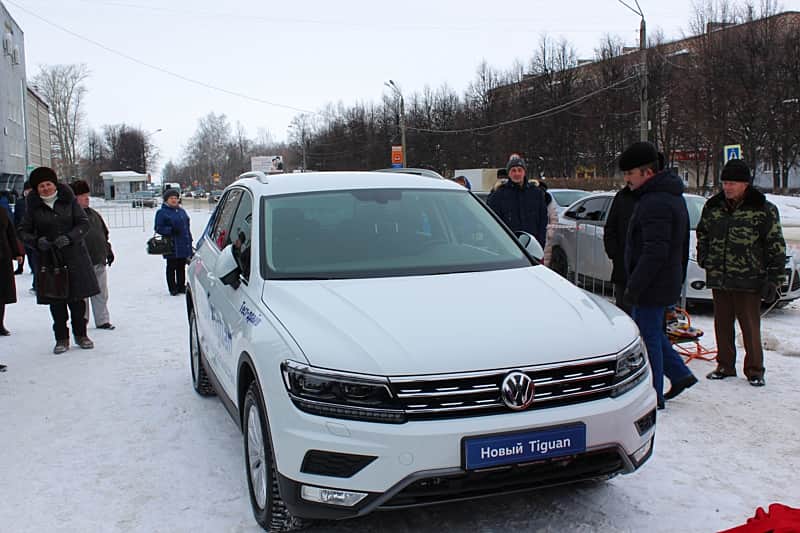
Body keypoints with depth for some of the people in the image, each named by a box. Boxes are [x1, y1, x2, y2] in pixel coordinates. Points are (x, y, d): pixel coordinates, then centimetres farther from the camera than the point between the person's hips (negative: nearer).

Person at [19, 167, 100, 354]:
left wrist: (69, 237, -17)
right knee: (56, 301, 3)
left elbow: (84, 223, -1)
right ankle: (61, 339, 16)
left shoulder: (68, 200, 0)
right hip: (49, 258, 0)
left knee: (77, 298, 5)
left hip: (74, 256, 0)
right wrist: (37, 241, -15)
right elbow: (24, 231, 5)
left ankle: (80, 335, 20)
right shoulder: (34, 207, 2)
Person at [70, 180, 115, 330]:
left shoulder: (93, 214, 15)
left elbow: (104, 233, 23)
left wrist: (108, 250, 19)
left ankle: (102, 320, 17)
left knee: (101, 293, 10)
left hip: (99, 261, 7)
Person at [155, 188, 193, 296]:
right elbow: (158, 228, -8)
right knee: (171, 267, 2)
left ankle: (181, 286, 20)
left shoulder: (181, 211, 16)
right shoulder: (162, 212, -4)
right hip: (171, 246, -6)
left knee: (181, 267, 11)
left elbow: (187, 227, 21)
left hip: (183, 245, 6)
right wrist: (171, 230, -22)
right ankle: (173, 288, 7)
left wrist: (189, 240, 17)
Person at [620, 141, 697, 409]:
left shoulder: (655, 203, -22)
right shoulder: (674, 196, 12)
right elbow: (682, 245, 19)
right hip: (668, 281, 10)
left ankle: (654, 396, 11)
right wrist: (680, 275, 24)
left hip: (651, 285, -10)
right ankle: (680, 374, 27)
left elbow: (654, 253, -27)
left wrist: (633, 287, -23)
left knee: (648, 337, 1)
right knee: (651, 331, 22)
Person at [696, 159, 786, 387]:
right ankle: (725, 366, 25)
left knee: (750, 327, 2)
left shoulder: (764, 210, -5)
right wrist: (704, 258, 10)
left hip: (748, 281, -4)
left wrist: (773, 280, -7)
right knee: (722, 325, 13)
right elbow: (702, 234, 24)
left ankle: (754, 370, 15)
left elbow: (776, 247, -3)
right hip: (718, 279, 4)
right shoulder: (713, 207, 7)